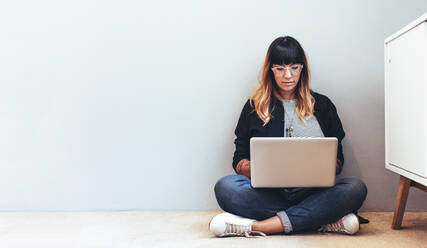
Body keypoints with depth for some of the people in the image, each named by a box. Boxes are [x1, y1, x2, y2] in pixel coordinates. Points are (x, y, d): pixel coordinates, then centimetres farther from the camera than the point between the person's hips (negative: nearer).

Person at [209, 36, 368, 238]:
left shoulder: (322, 105, 15)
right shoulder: (255, 107, 13)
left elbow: (337, 158, 14)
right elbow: (240, 159, 9)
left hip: (312, 193, 1)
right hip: (267, 193, -1)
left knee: (356, 188, -29)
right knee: (225, 186, -29)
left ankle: (255, 227, -33)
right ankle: (325, 222, -29)